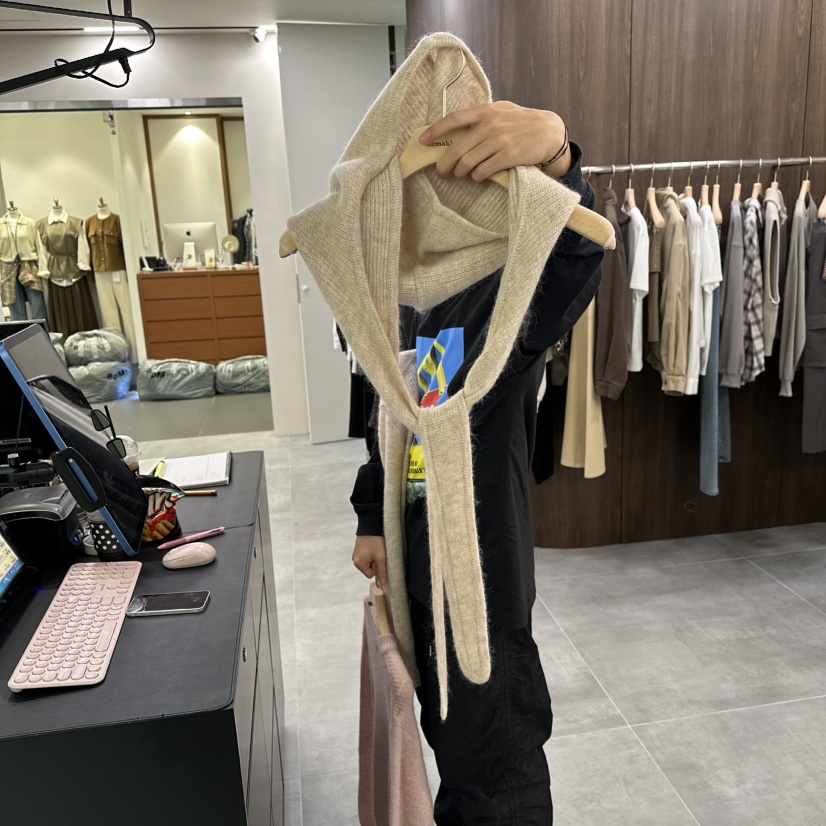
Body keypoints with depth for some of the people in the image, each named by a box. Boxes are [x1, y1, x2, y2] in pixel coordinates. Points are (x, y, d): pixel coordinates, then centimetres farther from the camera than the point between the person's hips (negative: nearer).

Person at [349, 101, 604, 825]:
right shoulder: (413, 307, 7)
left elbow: (572, 267, -43)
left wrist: (554, 152, -61)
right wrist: (373, 520, 15)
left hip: (482, 573, -8)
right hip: (419, 562, 8)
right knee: (447, 730, 29)